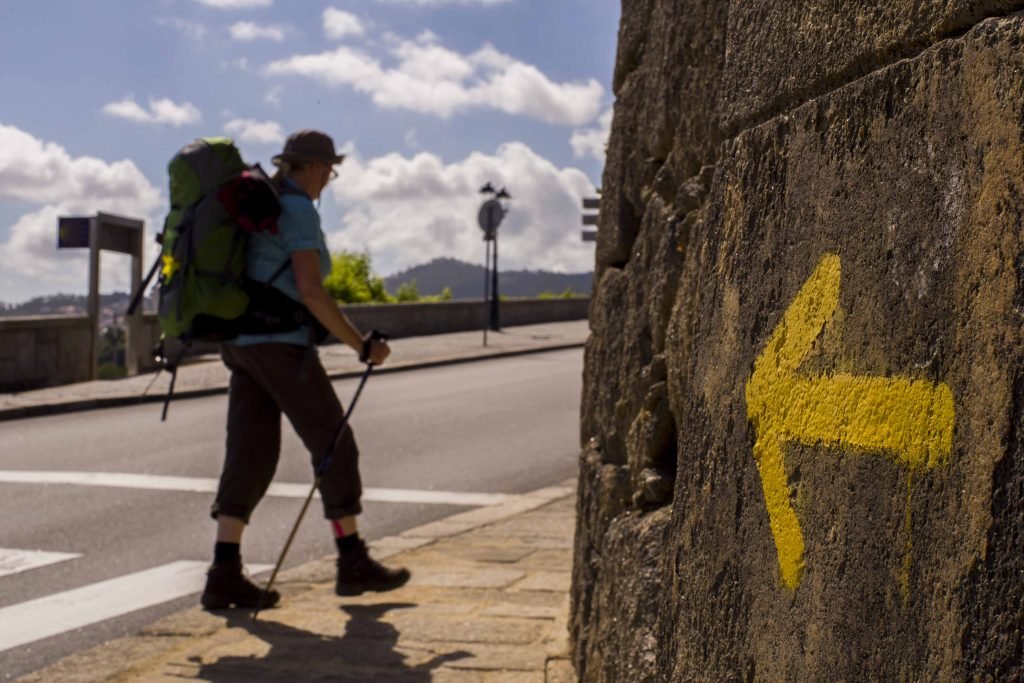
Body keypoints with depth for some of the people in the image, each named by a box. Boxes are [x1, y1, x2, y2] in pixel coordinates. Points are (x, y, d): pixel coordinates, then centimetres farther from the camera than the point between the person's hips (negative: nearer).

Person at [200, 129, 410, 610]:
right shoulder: (299, 211, -11)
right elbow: (311, 291, -20)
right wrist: (362, 345, -13)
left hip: (244, 347, 9)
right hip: (280, 345, -9)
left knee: (249, 458, 4)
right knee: (335, 446, 2)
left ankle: (224, 576, -4)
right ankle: (353, 563, 10)